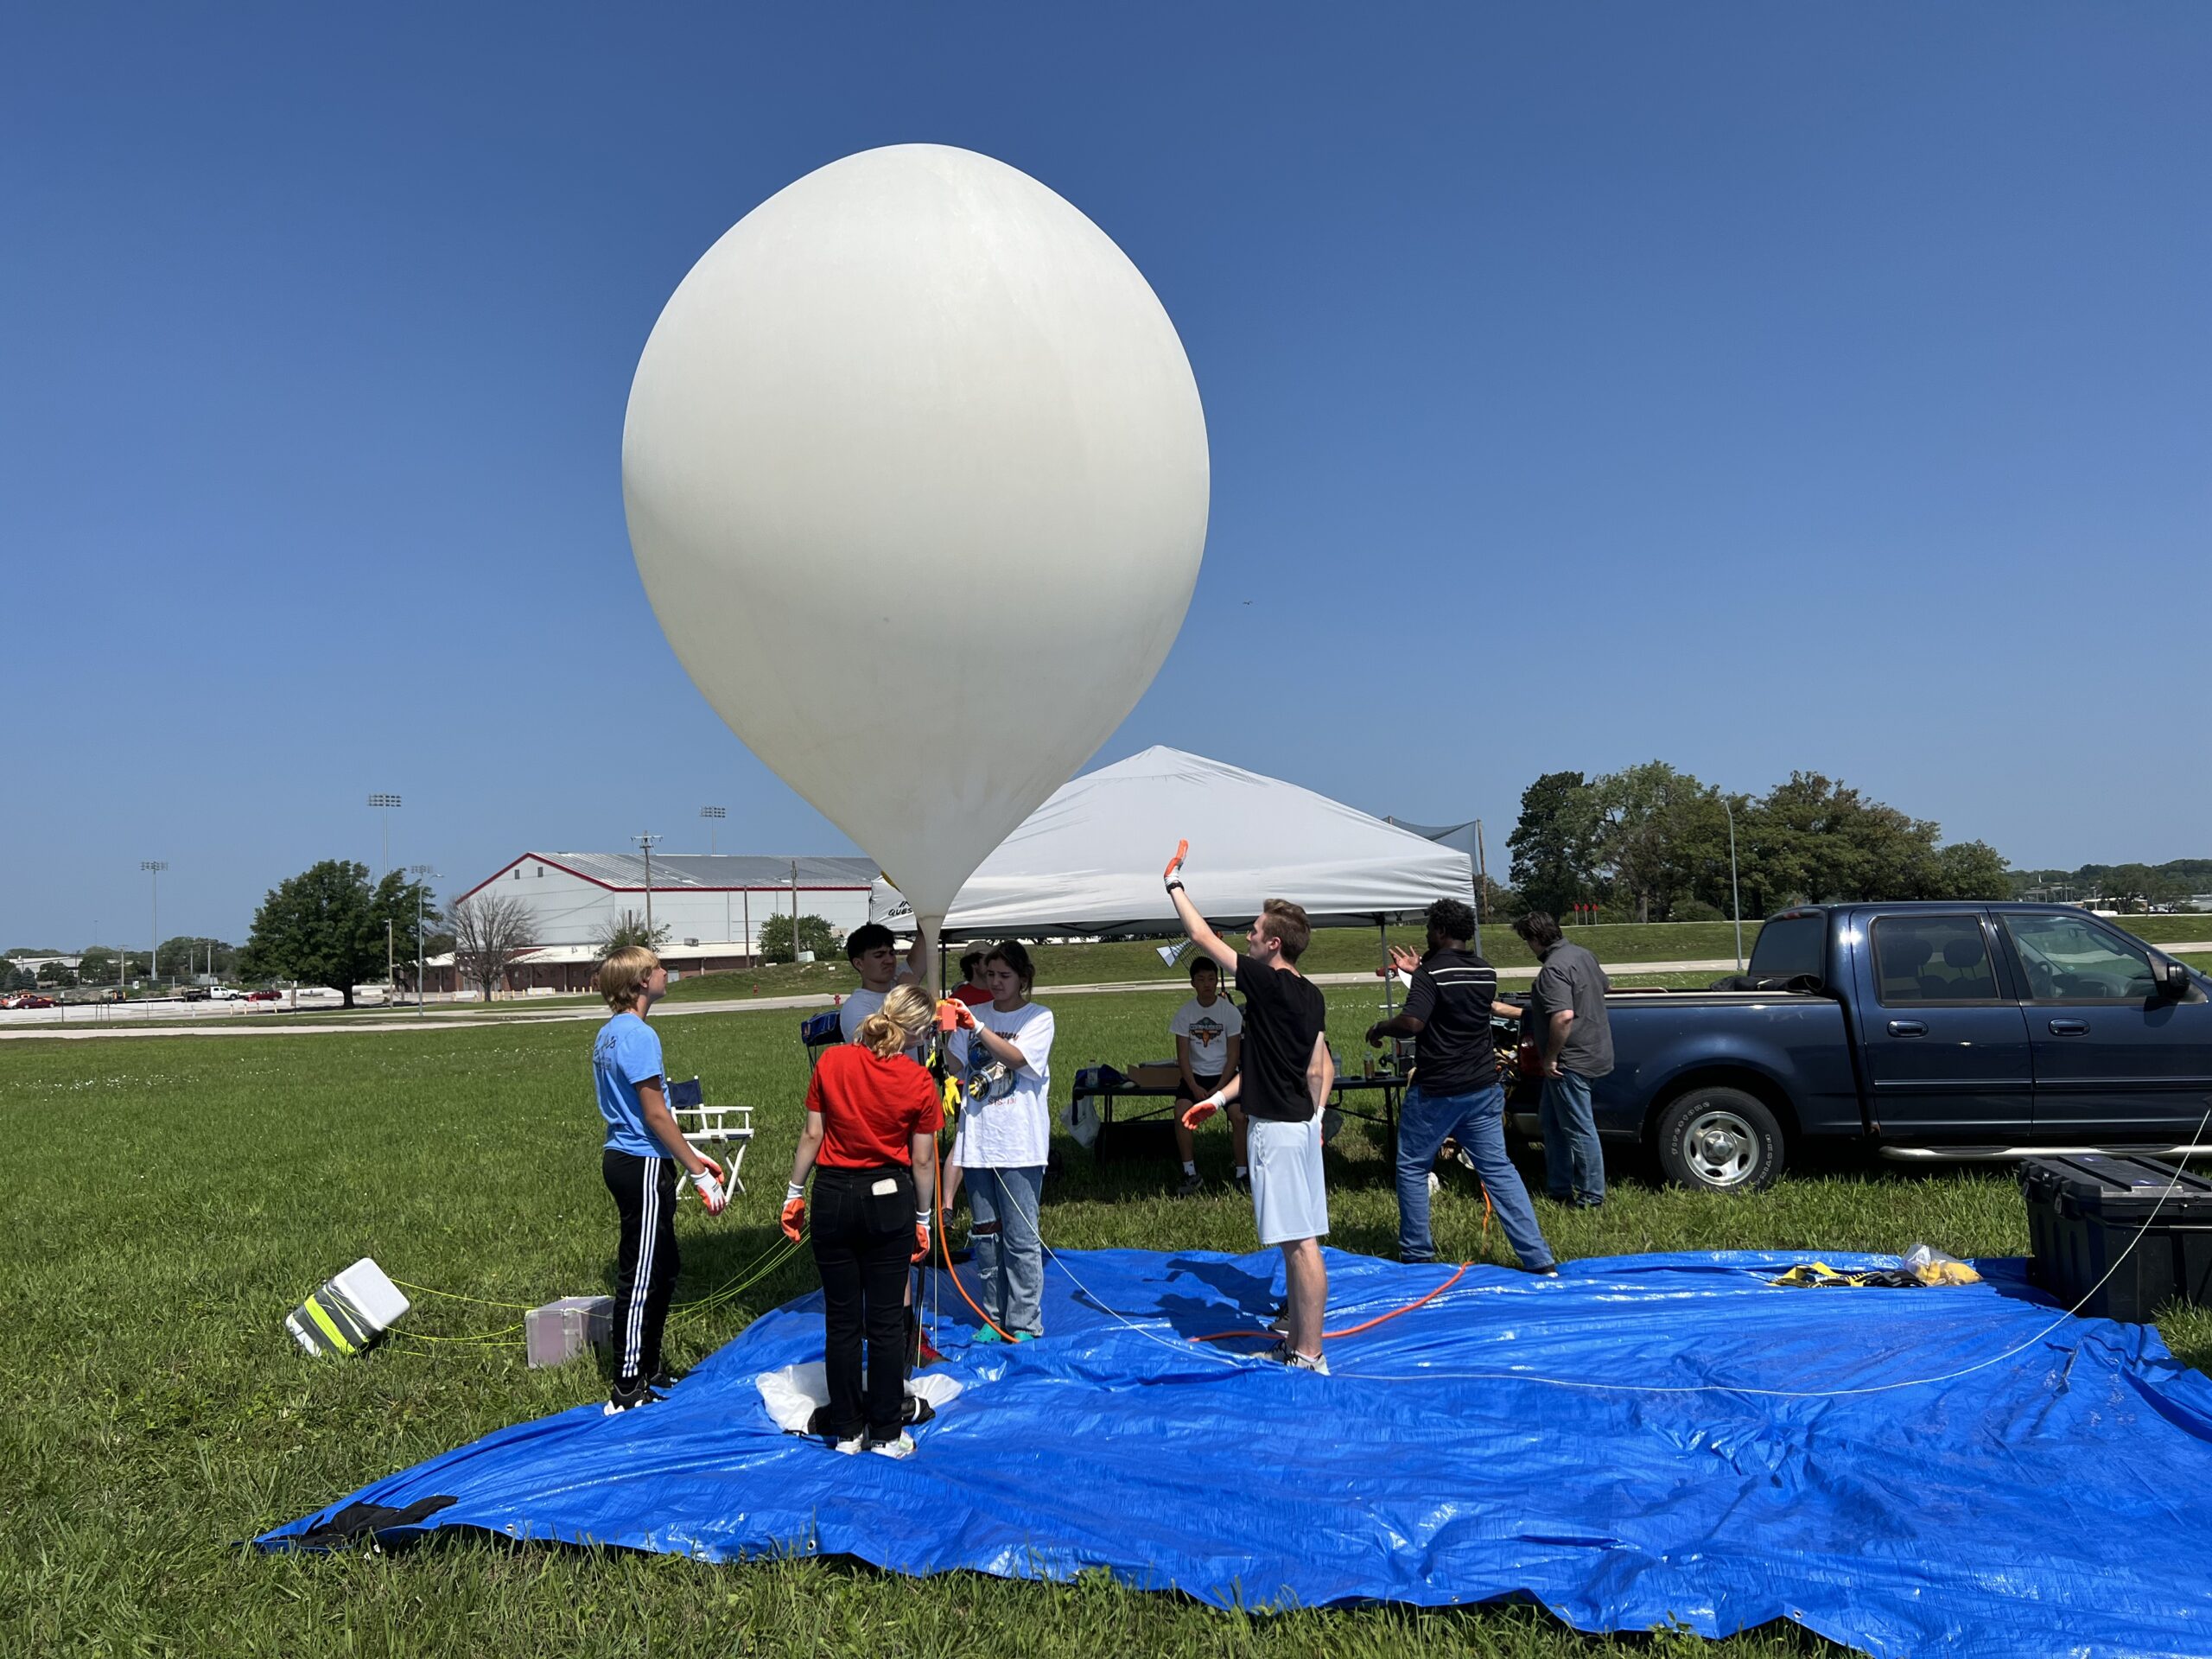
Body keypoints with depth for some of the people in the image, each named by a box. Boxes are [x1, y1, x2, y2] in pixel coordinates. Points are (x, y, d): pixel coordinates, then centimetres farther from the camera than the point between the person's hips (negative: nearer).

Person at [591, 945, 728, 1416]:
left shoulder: (608, 1034, 13)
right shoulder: (639, 1035, -19)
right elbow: (656, 1116, -20)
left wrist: (692, 1154, 20)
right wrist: (699, 1172, -15)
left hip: (623, 1159, 10)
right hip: (643, 1166, -10)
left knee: (662, 1269, 19)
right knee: (640, 1279, -3)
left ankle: (648, 1371, 30)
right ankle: (628, 1393, 5)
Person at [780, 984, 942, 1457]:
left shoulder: (831, 1062, -5)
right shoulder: (919, 1082, -9)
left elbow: (812, 1135, -2)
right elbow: (922, 1160, -3)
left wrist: (794, 1194, 9)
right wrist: (923, 1217, 8)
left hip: (833, 1196, 2)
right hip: (889, 1200, -2)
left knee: (841, 1320, 12)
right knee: (886, 1320, 8)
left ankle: (846, 1431, 21)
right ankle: (887, 1434, 16)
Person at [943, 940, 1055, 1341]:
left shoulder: (1039, 1017, -2)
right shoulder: (974, 1015, 10)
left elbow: (1016, 1058, -19)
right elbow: (954, 1065, 5)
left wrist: (976, 1026, -29)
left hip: (1019, 1143, -4)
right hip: (978, 1140, 5)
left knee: (1020, 1237, -2)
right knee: (984, 1235, 12)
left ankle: (1024, 1323, 8)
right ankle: (995, 1316, 24)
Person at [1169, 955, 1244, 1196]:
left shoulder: (1230, 1011, -5)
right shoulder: (1185, 1013, -2)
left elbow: (1233, 1055, -4)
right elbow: (1183, 1056, -2)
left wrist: (1218, 1089, -14)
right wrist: (1195, 1087, -15)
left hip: (1224, 1074, -1)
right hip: (1195, 1074, 1)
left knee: (1239, 1116, -24)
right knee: (1181, 1113, -25)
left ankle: (1241, 1174, -6)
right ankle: (1191, 1175, -12)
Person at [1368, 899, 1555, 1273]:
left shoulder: (1433, 974, -15)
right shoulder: (1487, 973, 8)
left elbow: (1412, 1023, -27)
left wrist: (1379, 1028, -9)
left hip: (1436, 1091, -6)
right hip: (1483, 1088, 6)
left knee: (1412, 1167, 11)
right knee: (1498, 1169, 7)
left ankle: (1416, 1254, 17)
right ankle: (1539, 1259, 2)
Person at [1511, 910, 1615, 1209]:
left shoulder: (1553, 969, -23)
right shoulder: (1582, 954, 9)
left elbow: (1563, 1016, -31)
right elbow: (1606, 986, 25)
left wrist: (1550, 1058, -21)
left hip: (1571, 1060, -11)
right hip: (1593, 1052, 11)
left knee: (1579, 1128, 0)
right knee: (1551, 1120, 19)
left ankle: (1591, 1196, 11)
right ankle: (1558, 1187, 26)